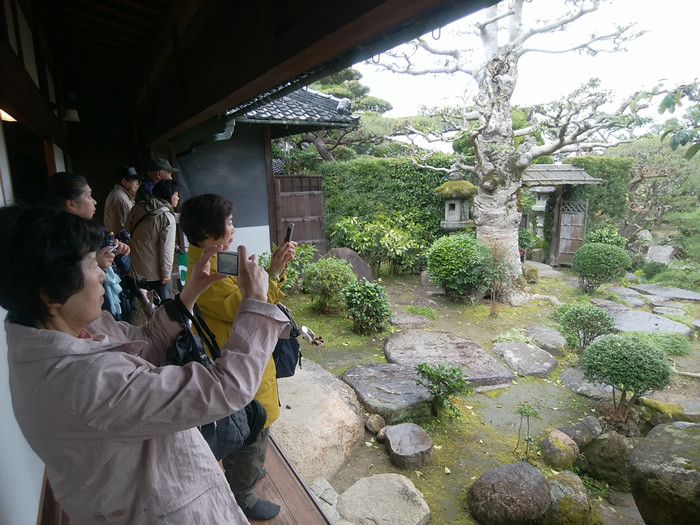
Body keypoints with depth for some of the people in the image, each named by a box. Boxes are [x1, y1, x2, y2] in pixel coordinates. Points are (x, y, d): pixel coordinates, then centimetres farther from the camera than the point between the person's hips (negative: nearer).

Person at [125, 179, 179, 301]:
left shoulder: (137, 208, 2)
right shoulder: (167, 217, -17)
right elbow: (167, 248, -19)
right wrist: (166, 273, -11)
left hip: (134, 269, 7)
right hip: (155, 273, -6)